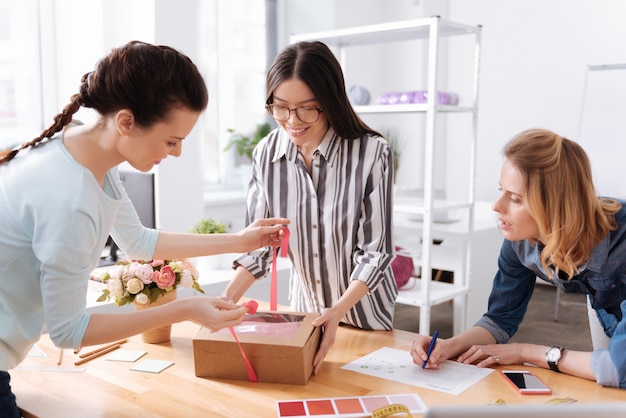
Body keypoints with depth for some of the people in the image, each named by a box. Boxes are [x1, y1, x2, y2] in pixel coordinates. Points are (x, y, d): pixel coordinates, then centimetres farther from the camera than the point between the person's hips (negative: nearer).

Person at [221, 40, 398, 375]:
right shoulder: (266, 154, -10)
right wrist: (227, 299, -18)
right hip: (303, 308, 3)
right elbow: (258, 241, -4)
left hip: (364, 308, -3)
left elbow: (375, 251, -17)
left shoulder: (372, 153, -22)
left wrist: (339, 310, -29)